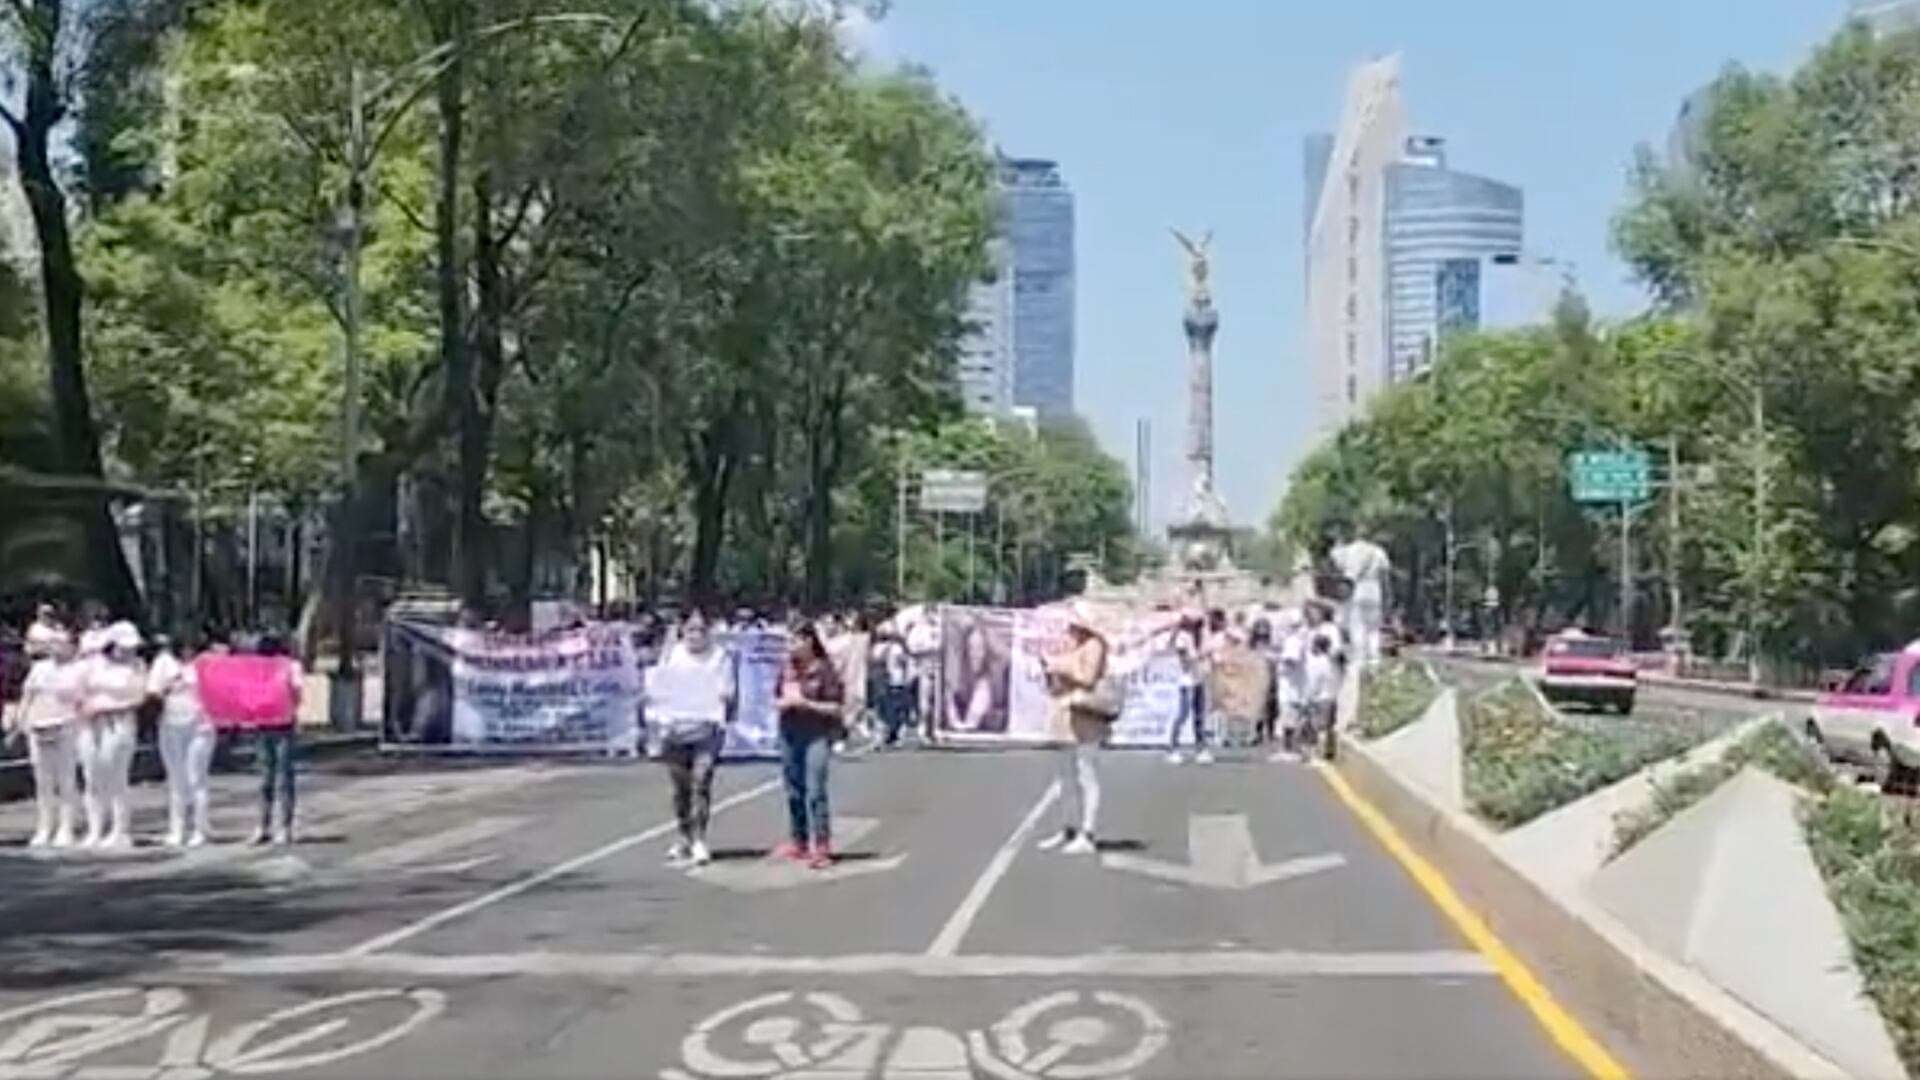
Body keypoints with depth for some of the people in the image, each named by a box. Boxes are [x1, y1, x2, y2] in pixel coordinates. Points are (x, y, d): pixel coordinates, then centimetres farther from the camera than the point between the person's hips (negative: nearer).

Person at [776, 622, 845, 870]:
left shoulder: (824, 669, -9)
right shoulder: (787, 668, 7)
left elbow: (836, 707, -9)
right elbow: (777, 698, 18)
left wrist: (805, 703, -18)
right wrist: (782, 703, -5)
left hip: (817, 736, -6)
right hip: (789, 735, 6)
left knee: (815, 791, -11)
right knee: (794, 791, 12)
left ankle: (822, 847, -7)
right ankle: (798, 842, 24)